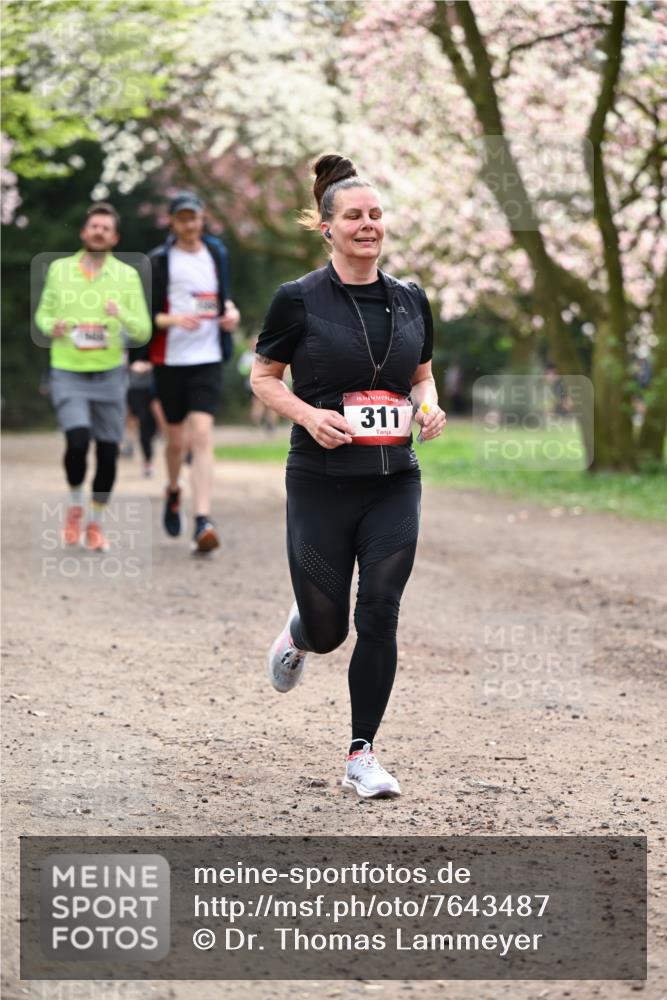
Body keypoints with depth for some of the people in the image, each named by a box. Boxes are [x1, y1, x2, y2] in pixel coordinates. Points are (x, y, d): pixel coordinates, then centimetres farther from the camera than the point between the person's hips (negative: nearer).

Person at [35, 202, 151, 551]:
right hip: (67, 373, -1)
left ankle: (96, 523, 22)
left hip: (109, 374, 1)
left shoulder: (127, 276, 2)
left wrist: (121, 315, -21)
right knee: (77, 441, -20)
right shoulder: (59, 269, 4)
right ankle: (75, 506, 7)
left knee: (108, 452, 3)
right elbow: (43, 313, 13)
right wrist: (51, 326, -10)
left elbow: (143, 332, -1)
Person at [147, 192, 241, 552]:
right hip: (169, 359, -1)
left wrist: (230, 310, 6)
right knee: (176, 438, 10)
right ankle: (173, 491, 43)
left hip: (207, 359, 1)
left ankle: (203, 522, -21)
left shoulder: (216, 253, 10)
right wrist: (174, 319, -23)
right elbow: (147, 315, -5)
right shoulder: (159, 261, -2)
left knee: (202, 434, -14)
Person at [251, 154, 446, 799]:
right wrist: (309, 414, -15)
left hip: (394, 484, 3)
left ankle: (362, 755, 8)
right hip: (321, 484, -3)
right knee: (327, 630, 4)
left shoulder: (410, 300, 7)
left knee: (379, 617, -3)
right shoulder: (299, 300, -6)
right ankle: (298, 632, 43)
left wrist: (428, 406, -2)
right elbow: (263, 377, 2)